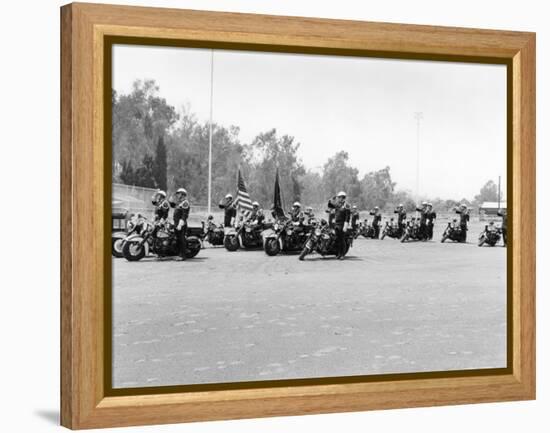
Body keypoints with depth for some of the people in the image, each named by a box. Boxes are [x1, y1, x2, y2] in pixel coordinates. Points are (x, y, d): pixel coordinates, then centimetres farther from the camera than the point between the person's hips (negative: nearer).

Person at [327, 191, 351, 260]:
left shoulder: (346, 206, -9)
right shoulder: (337, 205, 13)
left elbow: (347, 218, -14)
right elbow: (330, 205, 24)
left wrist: (345, 227, -20)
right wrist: (333, 198, 10)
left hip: (342, 225, -7)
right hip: (336, 225, 7)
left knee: (342, 240, -5)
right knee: (337, 240, 7)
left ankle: (342, 255, -1)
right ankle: (338, 254, 13)